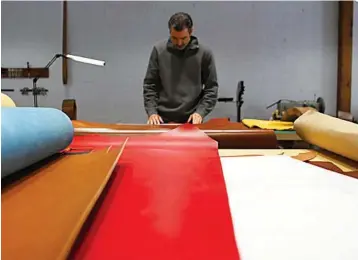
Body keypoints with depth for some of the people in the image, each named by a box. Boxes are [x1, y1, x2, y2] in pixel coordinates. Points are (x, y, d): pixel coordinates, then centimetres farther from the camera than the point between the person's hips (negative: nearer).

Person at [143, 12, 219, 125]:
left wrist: (200, 112, -11)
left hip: (191, 120, 0)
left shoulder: (204, 53, -3)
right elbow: (149, 85, 3)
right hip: (163, 119, 1)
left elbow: (211, 88, 1)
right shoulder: (159, 50, 0)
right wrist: (152, 111, -7)